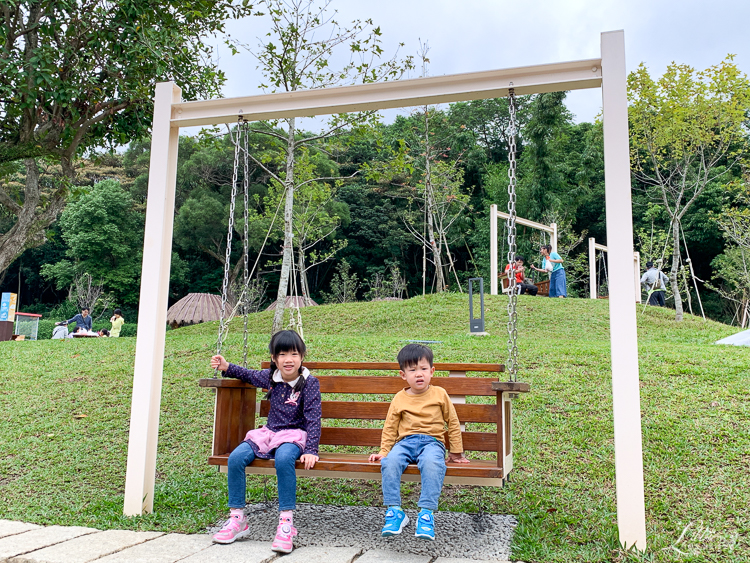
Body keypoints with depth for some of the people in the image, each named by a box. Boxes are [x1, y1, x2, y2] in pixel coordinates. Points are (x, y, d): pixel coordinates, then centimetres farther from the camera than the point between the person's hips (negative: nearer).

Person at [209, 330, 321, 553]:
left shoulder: (309, 383, -9)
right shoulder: (270, 377, 5)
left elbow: (313, 418, -13)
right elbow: (249, 375, 28)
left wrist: (311, 450, -22)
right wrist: (227, 367, 15)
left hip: (294, 435, -5)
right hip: (269, 433, 5)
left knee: (283, 458, -39)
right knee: (236, 457, -19)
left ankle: (286, 522, -31)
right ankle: (237, 519, -7)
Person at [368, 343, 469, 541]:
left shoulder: (439, 394, 8)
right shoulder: (399, 399, 10)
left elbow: (453, 423, 15)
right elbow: (390, 427, 18)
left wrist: (456, 452, 17)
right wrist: (384, 451, 12)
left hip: (432, 441, -2)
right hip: (406, 442, 2)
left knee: (432, 464, -37)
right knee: (389, 462, -31)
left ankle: (426, 513, -31)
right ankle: (394, 512, -22)